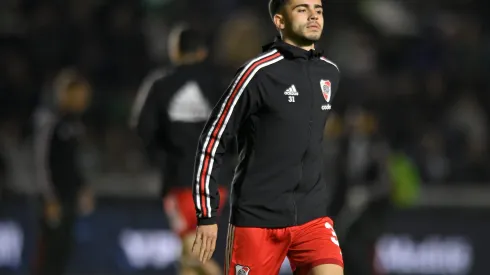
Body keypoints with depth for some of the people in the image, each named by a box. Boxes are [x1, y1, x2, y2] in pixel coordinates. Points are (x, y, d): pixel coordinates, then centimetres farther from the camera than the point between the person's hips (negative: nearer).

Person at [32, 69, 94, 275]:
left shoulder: (73, 122, 12)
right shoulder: (49, 121, -13)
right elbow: (41, 161, -15)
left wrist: (83, 189, 19)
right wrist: (50, 199, -17)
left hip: (70, 194, 8)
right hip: (55, 195, -8)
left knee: (63, 250, 8)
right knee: (51, 248, -9)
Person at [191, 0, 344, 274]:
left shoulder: (330, 73, 9)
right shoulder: (258, 72, -10)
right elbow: (213, 140, -8)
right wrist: (207, 215, -9)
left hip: (312, 216, 5)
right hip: (257, 218, -4)